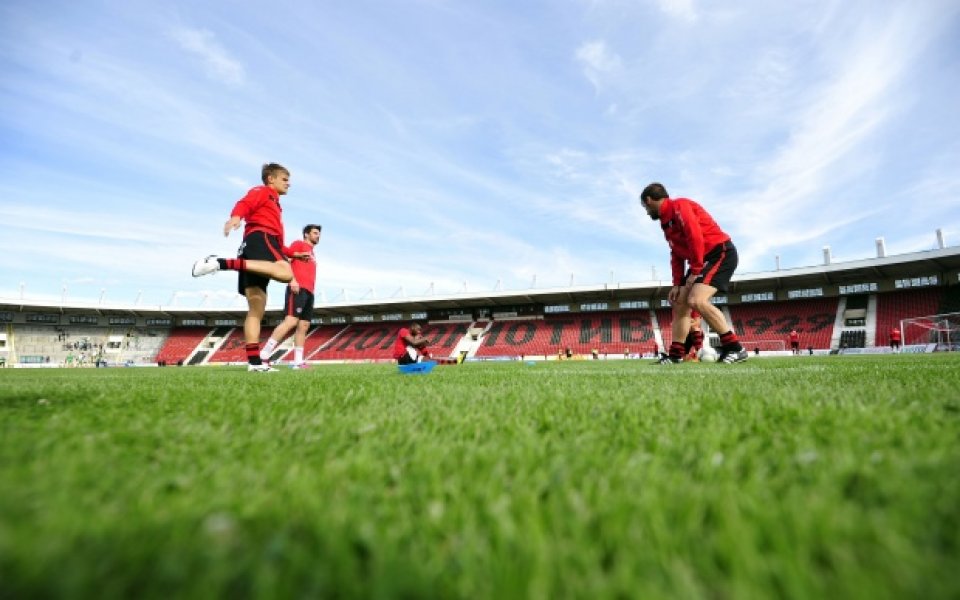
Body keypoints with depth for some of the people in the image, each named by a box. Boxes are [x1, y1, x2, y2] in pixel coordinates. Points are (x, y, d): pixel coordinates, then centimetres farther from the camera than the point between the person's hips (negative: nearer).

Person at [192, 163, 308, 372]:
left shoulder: (273, 203, 40)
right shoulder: (262, 192, 15)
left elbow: (276, 242, 37)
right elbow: (245, 203, -10)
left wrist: (293, 253, 41)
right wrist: (236, 216, -31)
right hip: (259, 237, -9)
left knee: (256, 310, 0)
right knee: (285, 273, -39)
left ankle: (254, 361, -4)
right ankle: (222, 263, -41)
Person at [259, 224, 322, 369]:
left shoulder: (312, 254, 29)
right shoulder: (299, 244, 7)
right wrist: (292, 280, -20)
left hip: (309, 291, 9)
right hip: (298, 288, -9)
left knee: (303, 326, 2)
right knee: (291, 321, -20)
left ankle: (298, 362, 1)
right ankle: (264, 355, -20)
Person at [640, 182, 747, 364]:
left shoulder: (679, 206, -11)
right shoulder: (667, 220, 18)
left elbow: (695, 237, -22)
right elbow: (677, 254, 16)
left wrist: (695, 271, -17)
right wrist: (677, 284, 6)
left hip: (720, 253, -10)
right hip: (703, 260, 10)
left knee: (696, 300, -26)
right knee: (680, 304, 5)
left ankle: (735, 348, -18)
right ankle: (675, 355, 8)